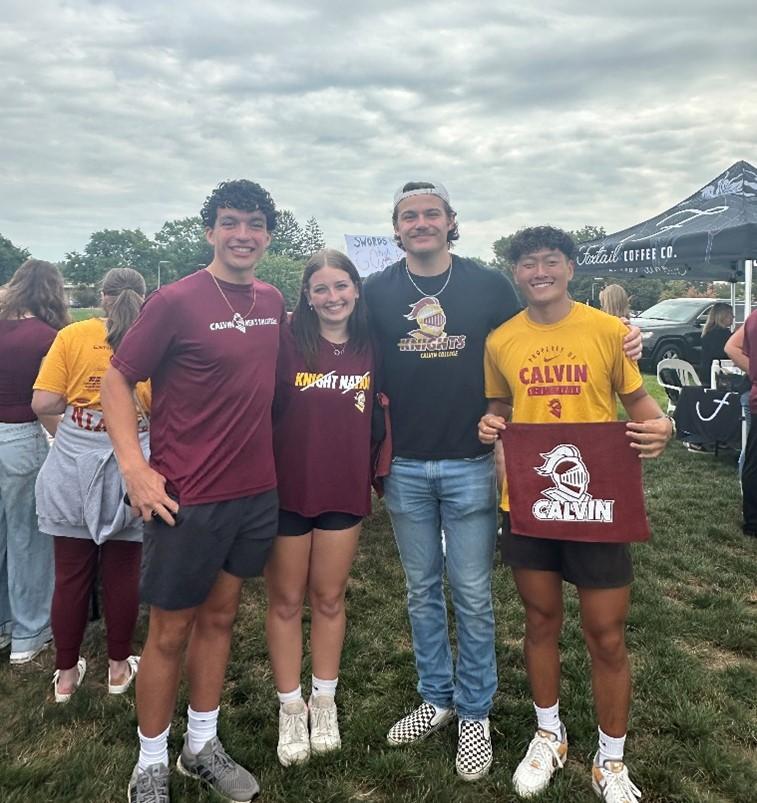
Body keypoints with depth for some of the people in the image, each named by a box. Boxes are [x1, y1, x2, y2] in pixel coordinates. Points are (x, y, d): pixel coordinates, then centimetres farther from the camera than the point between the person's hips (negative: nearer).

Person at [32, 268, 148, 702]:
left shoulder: (72, 336, -3)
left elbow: (43, 403, -7)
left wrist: (80, 399, 11)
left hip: (73, 469, 1)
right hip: (128, 471, -1)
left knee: (71, 574, 12)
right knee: (122, 574, 12)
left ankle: (67, 673, 27)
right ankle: (119, 667, 28)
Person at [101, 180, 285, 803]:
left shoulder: (273, 302, 5)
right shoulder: (177, 301, -12)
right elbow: (116, 380, -9)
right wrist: (135, 468, -18)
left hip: (256, 493, 6)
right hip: (187, 498, -5)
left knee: (220, 616, 17)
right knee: (171, 630, 7)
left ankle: (202, 747, 35)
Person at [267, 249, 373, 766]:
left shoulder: (369, 349, 2)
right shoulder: (287, 343, -10)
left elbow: (377, 414, 10)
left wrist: (377, 475, 7)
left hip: (345, 490, 3)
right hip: (288, 489, -3)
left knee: (329, 598, 14)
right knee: (286, 600, 10)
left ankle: (324, 703, 32)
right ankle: (291, 709, 27)